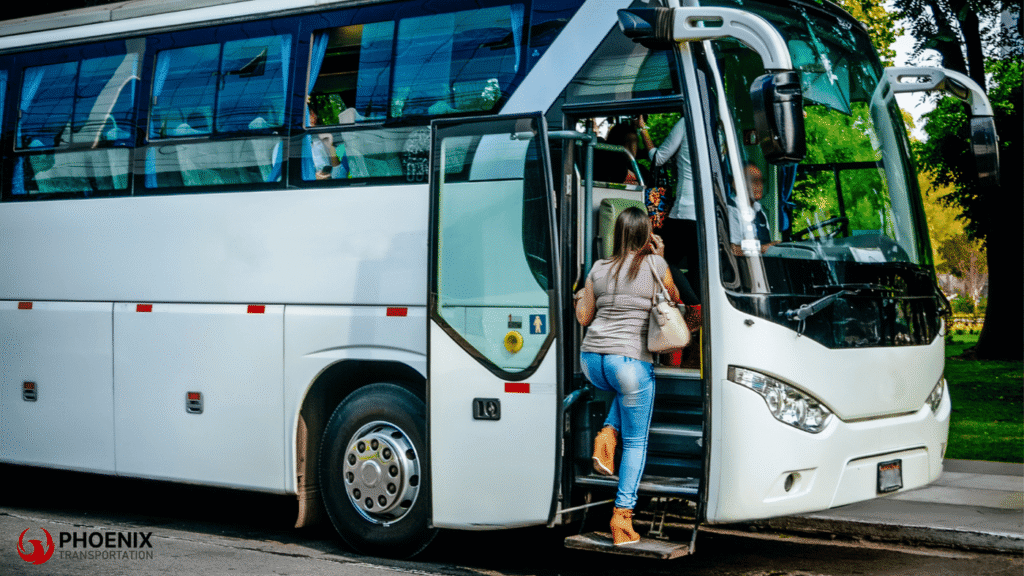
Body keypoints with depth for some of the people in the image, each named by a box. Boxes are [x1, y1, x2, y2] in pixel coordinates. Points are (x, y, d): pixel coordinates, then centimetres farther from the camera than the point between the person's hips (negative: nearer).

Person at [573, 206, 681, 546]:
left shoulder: (599, 269, 8)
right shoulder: (655, 265, -2)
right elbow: (674, 300, 17)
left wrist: (579, 298, 34)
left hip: (591, 360, 4)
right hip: (631, 360, -4)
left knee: (627, 388, 38)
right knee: (636, 442, 9)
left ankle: (607, 436, 12)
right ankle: (622, 517, 3)